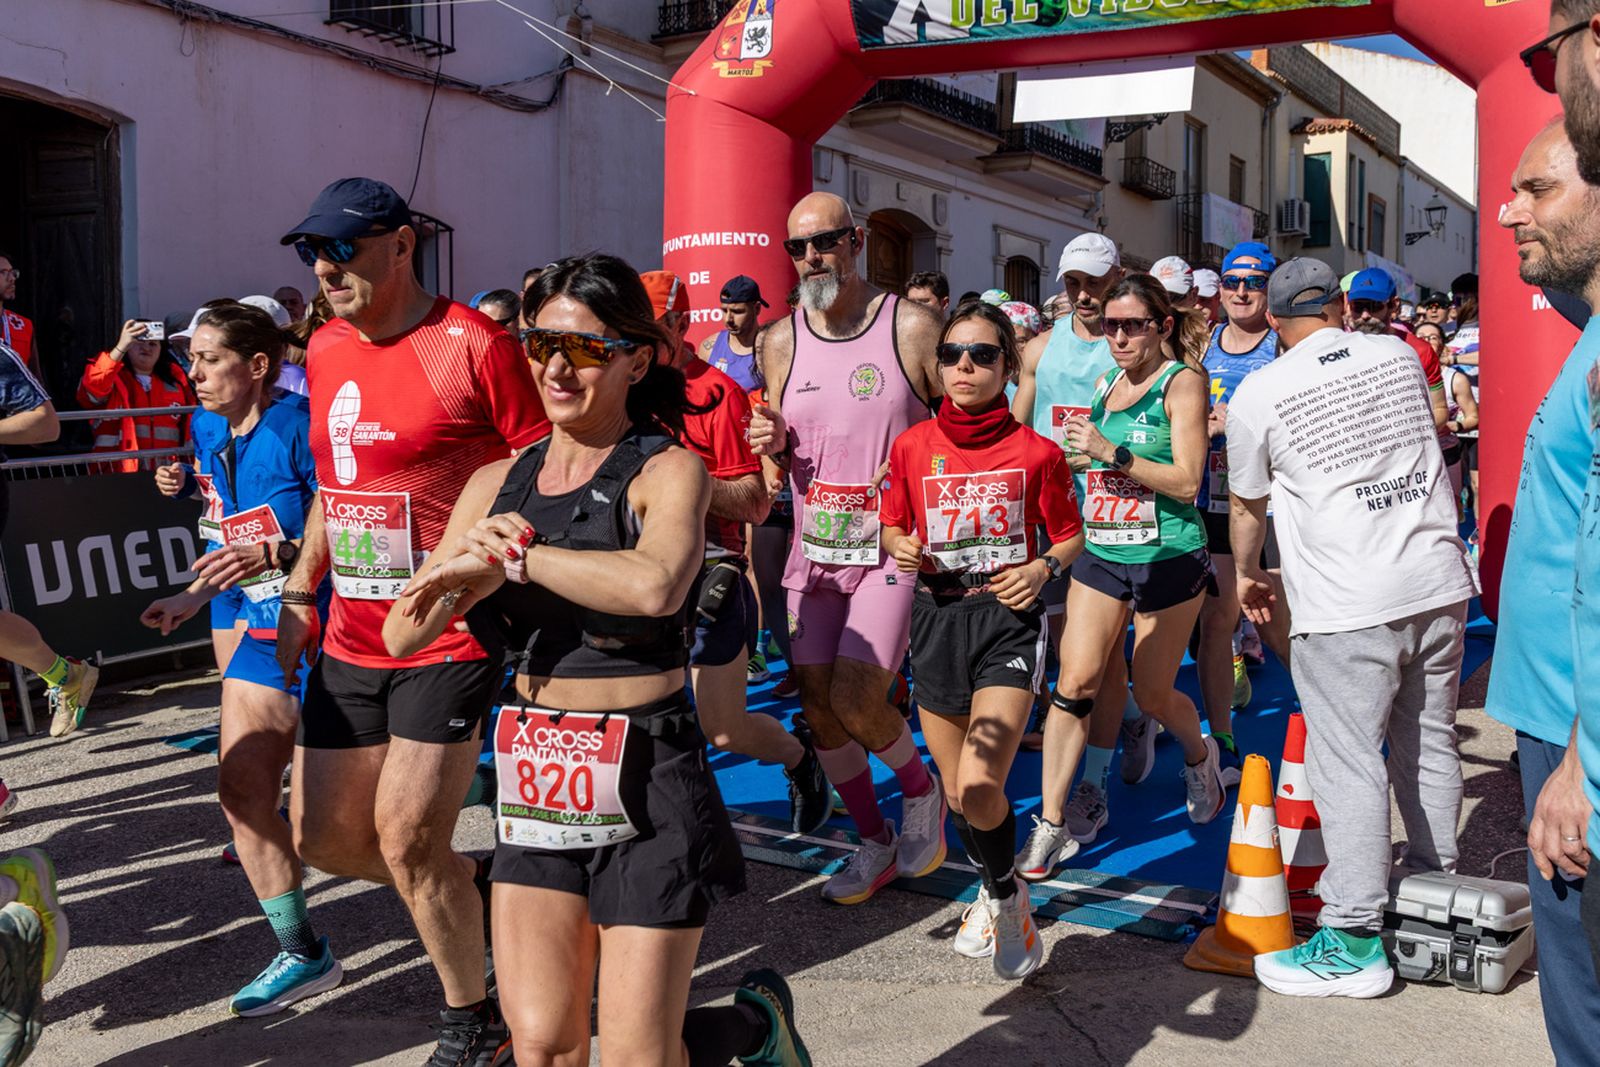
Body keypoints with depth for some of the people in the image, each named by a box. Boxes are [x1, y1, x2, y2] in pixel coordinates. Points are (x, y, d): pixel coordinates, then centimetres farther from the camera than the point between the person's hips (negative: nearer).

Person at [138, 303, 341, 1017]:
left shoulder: (299, 424, -17)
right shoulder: (210, 432, 8)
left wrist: (276, 554, -32)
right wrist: (190, 598, 12)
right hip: (264, 632, 8)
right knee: (241, 792, 6)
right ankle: (302, 954, 20)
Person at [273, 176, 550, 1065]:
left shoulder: (474, 346, -13)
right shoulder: (326, 351, 10)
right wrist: (300, 591, 15)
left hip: (451, 640, -8)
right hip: (351, 641, 8)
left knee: (405, 839, -5)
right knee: (322, 835, 12)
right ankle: (474, 886, 37)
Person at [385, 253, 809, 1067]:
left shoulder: (667, 472, -8)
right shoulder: (498, 484, 7)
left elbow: (655, 584, -31)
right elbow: (403, 635, 5)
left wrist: (514, 553, -20)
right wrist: (480, 569, -14)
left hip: (646, 787, -5)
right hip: (535, 783, 5)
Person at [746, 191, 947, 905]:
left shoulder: (912, 327, -6)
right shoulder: (781, 341, 6)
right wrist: (770, 444, -7)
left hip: (892, 548, -5)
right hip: (814, 548, 5)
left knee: (855, 701, -15)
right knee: (817, 706, 6)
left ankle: (921, 789, 18)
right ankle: (875, 844, 26)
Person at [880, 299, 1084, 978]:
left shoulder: (1035, 452, -4)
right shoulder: (912, 446, 2)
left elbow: (1070, 535, 7)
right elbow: (892, 527, 14)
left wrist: (1043, 567, -13)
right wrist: (900, 548, -8)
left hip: (1008, 619, -3)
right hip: (936, 614, 4)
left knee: (978, 788, -19)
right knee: (956, 793, 13)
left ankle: (1005, 896, 11)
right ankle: (995, 891, 42)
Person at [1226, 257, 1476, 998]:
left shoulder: (1259, 394, -5)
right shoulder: (1399, 354, 9)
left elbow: (1247, 505, 8)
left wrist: (1248, 576, 26)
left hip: (1347, 606, -6)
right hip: (1440, 582, 6)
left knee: (1347, 764, -2)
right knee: (1430, 741, 18)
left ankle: (1355, 941, 3)